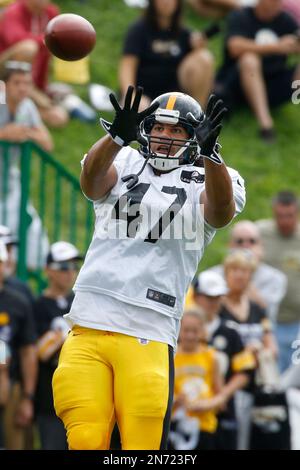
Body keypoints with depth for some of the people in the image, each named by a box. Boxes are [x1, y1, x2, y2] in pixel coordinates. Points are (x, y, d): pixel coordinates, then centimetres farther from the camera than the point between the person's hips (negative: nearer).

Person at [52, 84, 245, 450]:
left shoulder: (202, 185, 9)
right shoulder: (125, 165, 13)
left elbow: (221, 209, -15)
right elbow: (91, 183, -9)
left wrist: (209, 151, -33)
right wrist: (118, 135, -29)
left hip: (148, 338, -1)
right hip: (88, 328, 1)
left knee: (143, 444, -5)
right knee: (85, 443, -3)